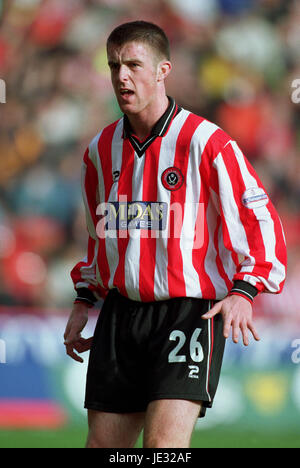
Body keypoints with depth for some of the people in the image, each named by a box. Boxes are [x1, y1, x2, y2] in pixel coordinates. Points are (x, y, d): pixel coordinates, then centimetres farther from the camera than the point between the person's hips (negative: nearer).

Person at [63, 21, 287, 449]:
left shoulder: (205, 143, -9)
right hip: (120, 313, 6)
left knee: (164, 444, -20)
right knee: (104, 444, 3)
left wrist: (243, 290, -20)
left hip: (189, 312, -6)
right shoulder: (101, 150, 10)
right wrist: (84, 301, 22)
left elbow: (260, 220, -8)